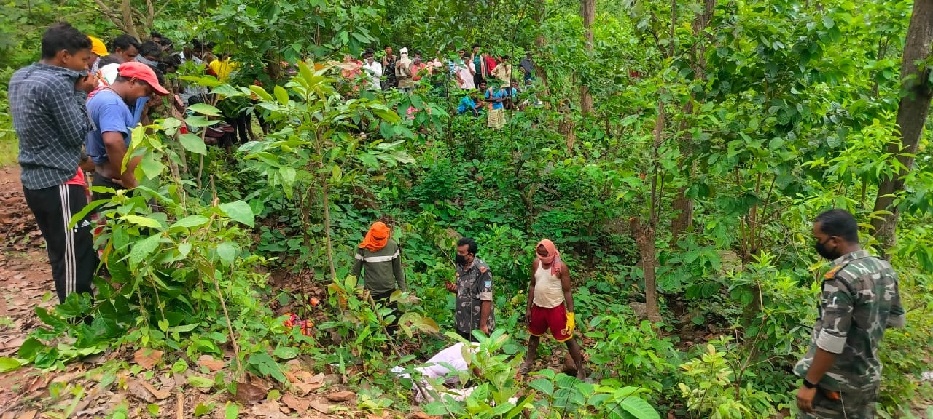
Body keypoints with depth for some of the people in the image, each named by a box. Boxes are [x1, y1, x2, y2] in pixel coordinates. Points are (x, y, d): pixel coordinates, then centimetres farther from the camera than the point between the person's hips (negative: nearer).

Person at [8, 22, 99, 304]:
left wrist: (75, 89, 7)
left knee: (59, 253, 19)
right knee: (75, 256, -1)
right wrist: (81, 93, -5)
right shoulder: (55, 84, -18)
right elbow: (77, 134, -14)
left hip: (34, 179, 9)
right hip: (58, 181, -9)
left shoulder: (19, 77, 10)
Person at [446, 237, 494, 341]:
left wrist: (483, 325, -20)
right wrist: (454, 288, -3)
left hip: (477, 326, -7)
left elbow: (486, 300, -21)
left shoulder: (482, 270, -20)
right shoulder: (460, 266, 4)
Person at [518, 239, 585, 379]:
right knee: (534, 335, 23)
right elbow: (532, 285, 7)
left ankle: (580, 370, 15)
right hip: (538, 307, 5)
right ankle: (528, 362, 45)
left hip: (556, 308, -5)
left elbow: (567, 291, -13)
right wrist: (528, 308, 8)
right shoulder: (536, 263, -3)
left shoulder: (561, 267, -17)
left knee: (568, 339, 3)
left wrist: (570, 313, -16)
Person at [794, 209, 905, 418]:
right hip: (868, 377, 8)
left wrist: (810, 383, -22)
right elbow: (896, 319, 14)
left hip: (835, 383, -8)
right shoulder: (885, 269, 1)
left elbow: (831, 341, -27)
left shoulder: (841, 278, -25)